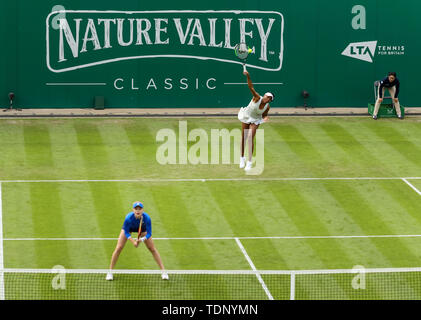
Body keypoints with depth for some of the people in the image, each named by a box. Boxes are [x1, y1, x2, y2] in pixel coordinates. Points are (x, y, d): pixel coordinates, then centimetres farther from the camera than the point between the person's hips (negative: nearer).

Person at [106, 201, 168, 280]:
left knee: (152, 249, -1)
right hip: (129, 228, -1)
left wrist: (142, 239, -47)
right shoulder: (128, 218, -40)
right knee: (119, 248, -8)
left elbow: (149, 234, -28)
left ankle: (163, 271, 9)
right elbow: (126, 233, -25)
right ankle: (110, 272, 6)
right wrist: (133, 242, -38)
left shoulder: (147, 218, -38)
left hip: (142, 229, 1)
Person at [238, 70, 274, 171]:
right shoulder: (257, 98, -28)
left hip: (256, 120, 0)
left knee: (250, 138, -14)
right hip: (246, 117, 0)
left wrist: (264, 118, -26)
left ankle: (249, 162, -9)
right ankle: (242, 158, 28)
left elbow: (264, 116, -1)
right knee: (243, 138, 7)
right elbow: (251, 87, -41)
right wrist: (248, 77, -56)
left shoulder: (267, 107, -21)